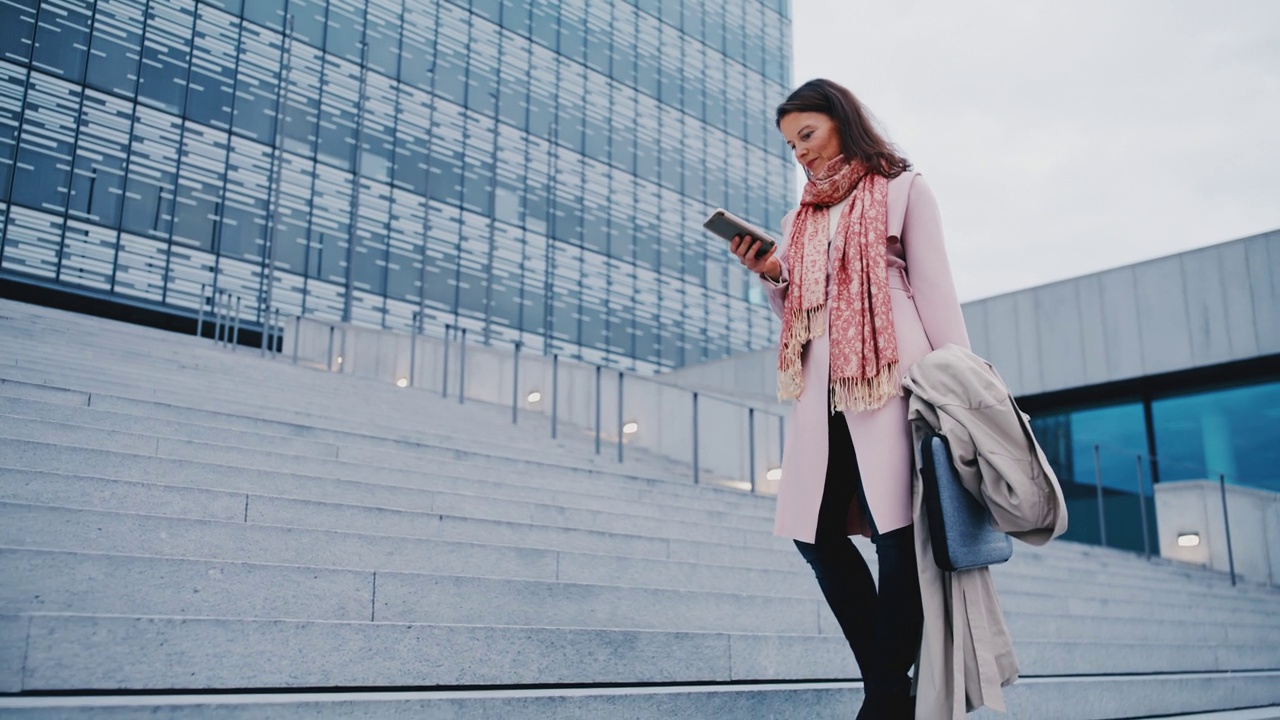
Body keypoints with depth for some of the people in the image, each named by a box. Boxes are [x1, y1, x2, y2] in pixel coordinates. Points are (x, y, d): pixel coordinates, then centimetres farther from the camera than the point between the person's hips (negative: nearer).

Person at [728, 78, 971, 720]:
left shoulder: (901, 189, 11)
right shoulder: (800, 219, 24)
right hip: (821, 388, 6)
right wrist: (769, 277, 3)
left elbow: (934, 288, 3)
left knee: (896, 531, -11)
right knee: (818, 532, 0)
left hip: (890, 377, -5)